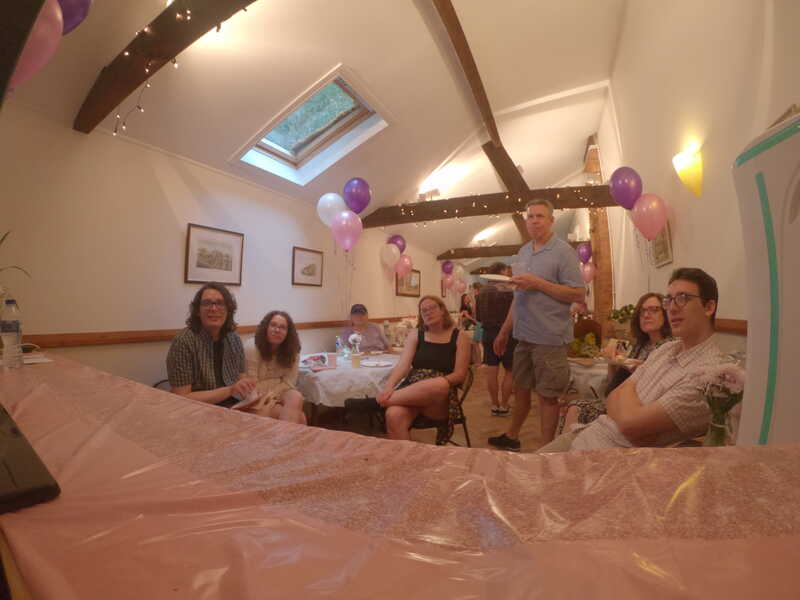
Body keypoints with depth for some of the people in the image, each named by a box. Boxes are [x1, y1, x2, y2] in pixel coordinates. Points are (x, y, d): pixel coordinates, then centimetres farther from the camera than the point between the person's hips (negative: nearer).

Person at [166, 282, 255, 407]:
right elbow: (182, 398, -15)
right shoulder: (183, 342, -13)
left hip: (236, 406, 5)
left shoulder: (234, 339, 2)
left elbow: (241, 378, 7)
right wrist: (230, 390, -23)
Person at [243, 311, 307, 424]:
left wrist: (271, 395, -21)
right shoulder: (253, 351, -11)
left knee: (296, 397, -32)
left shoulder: (292, 352, -1)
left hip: (281, 392, 4)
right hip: (260, 399, -4)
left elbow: (289, 382, -5)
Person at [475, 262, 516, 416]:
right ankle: (504, 406, 15)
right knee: (509, 371, 9)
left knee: (492, 371, 8)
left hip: (488, 334, 5)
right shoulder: (508, 290, -15)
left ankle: (494, 405, 18)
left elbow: (478, 316, 9)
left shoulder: (482, 291, 2)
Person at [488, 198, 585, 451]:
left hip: (549, 338, -6)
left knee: (547, 396, 6)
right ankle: (511, 437, 35)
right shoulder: (523, 252, 13)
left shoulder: (563, 251, -7)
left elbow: (578, 294, -13)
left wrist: (539, 283, -20)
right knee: (521, 389, 18)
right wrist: (504, 331, 17)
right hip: (523, 336, 6)